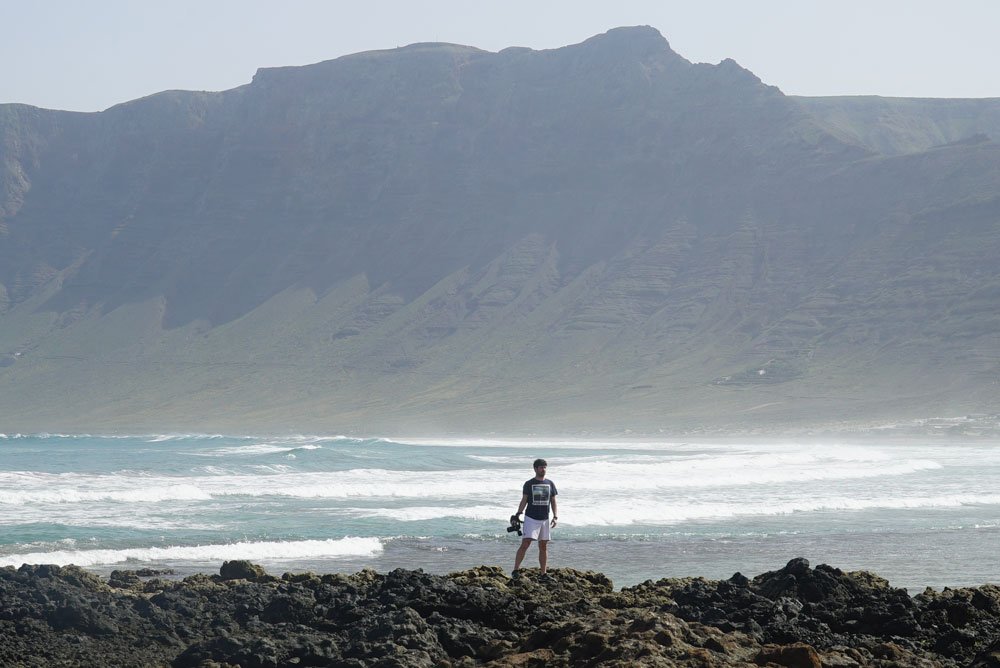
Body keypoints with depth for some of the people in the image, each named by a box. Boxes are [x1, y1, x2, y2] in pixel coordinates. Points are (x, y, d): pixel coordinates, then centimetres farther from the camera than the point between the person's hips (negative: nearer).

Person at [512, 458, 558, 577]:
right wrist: (517, 515, -7)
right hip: (531, 518, -4)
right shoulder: (529, 484, 0)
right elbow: (524, 501, 2)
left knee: (543, 546, 7)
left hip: (544, 519, 4)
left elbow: (553, 501, 11)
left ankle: (543, 573, 12)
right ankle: (515, 570, -12)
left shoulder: (550, 484, 8)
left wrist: (555, 517, 2)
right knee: (525, 544, -13)